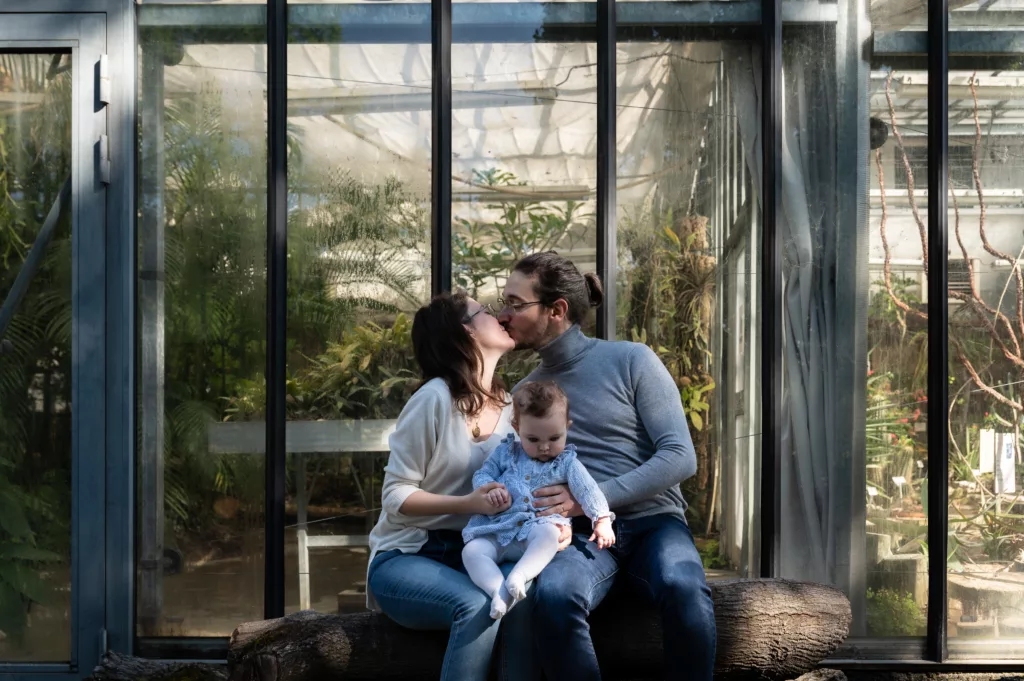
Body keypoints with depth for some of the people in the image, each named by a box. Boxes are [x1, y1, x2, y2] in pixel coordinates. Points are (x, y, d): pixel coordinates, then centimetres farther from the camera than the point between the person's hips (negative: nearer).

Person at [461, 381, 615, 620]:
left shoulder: (566, 462, 8)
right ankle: (499, 593, -42)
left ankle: (517, 578, -48)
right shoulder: (505, 452, 13)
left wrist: (602, 519, -16)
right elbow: (482, 474, 16)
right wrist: (490, 489, -8)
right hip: (496, 529, 2)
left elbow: (587, 489, -2)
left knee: (549, 534, -38)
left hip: (536, 529, -2)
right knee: (471, 551, -26)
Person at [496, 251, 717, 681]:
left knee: (684, 588, -37)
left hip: (653, 521, -2)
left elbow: (680, 457, -7)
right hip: (580, 534, 2)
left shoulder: (631, 361, 1)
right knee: (552, 596, -35)